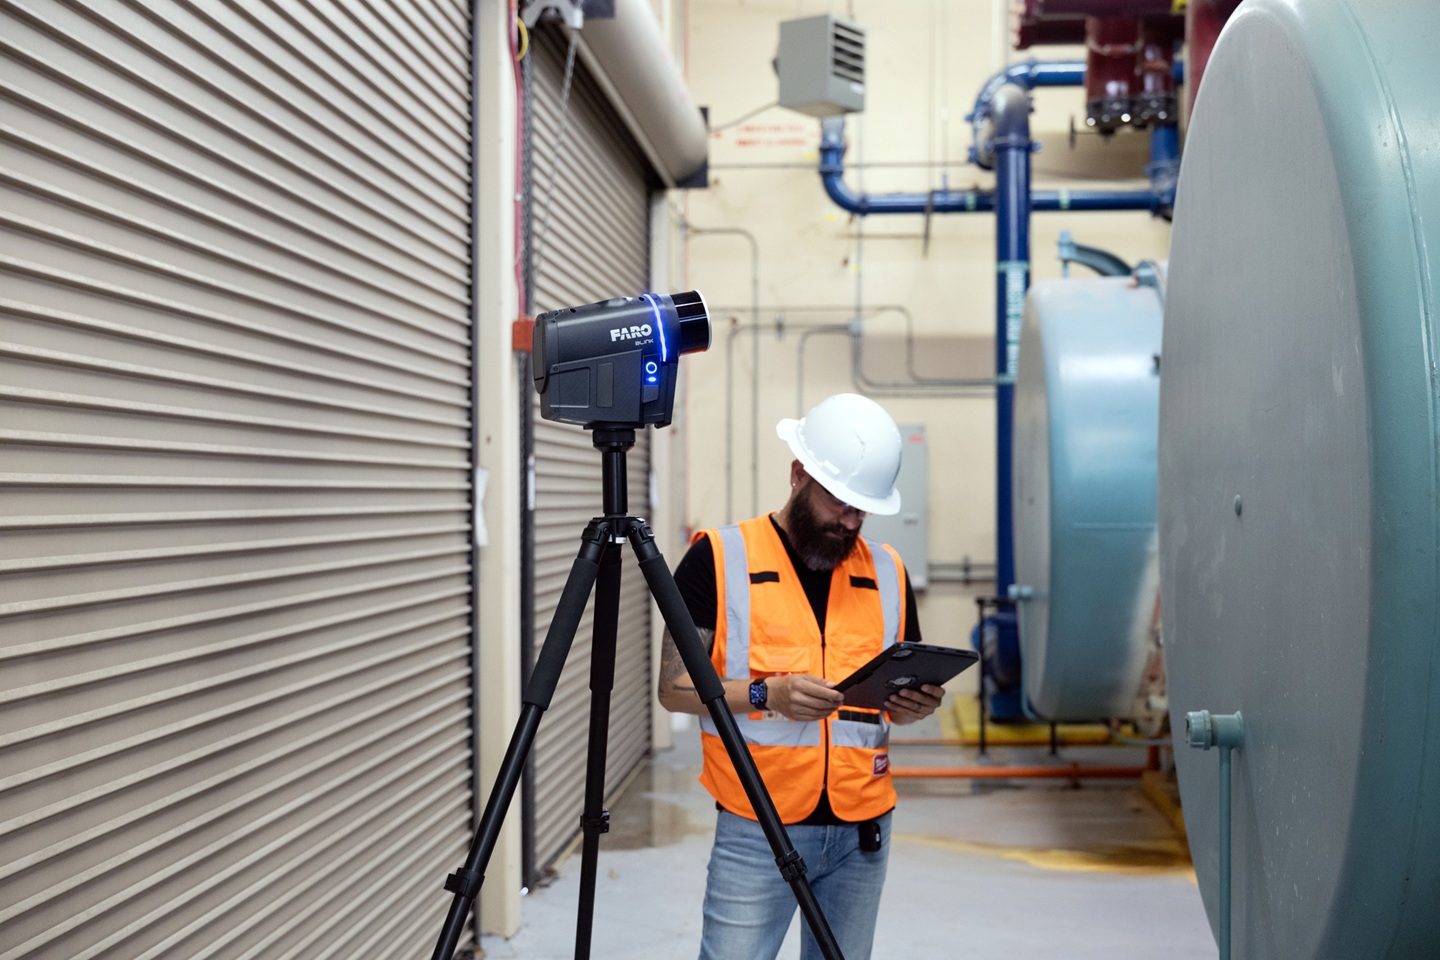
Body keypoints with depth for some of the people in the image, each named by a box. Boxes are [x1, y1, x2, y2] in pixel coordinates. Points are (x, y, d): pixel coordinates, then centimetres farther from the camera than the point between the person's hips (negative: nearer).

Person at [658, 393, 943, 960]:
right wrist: (766, 693, -21)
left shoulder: (887, 571, 10)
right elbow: (674, 688, -5)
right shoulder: (720, 558, -3)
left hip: (862, 829, 4)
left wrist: (914, 704, -5)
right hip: (757, 826, -4)